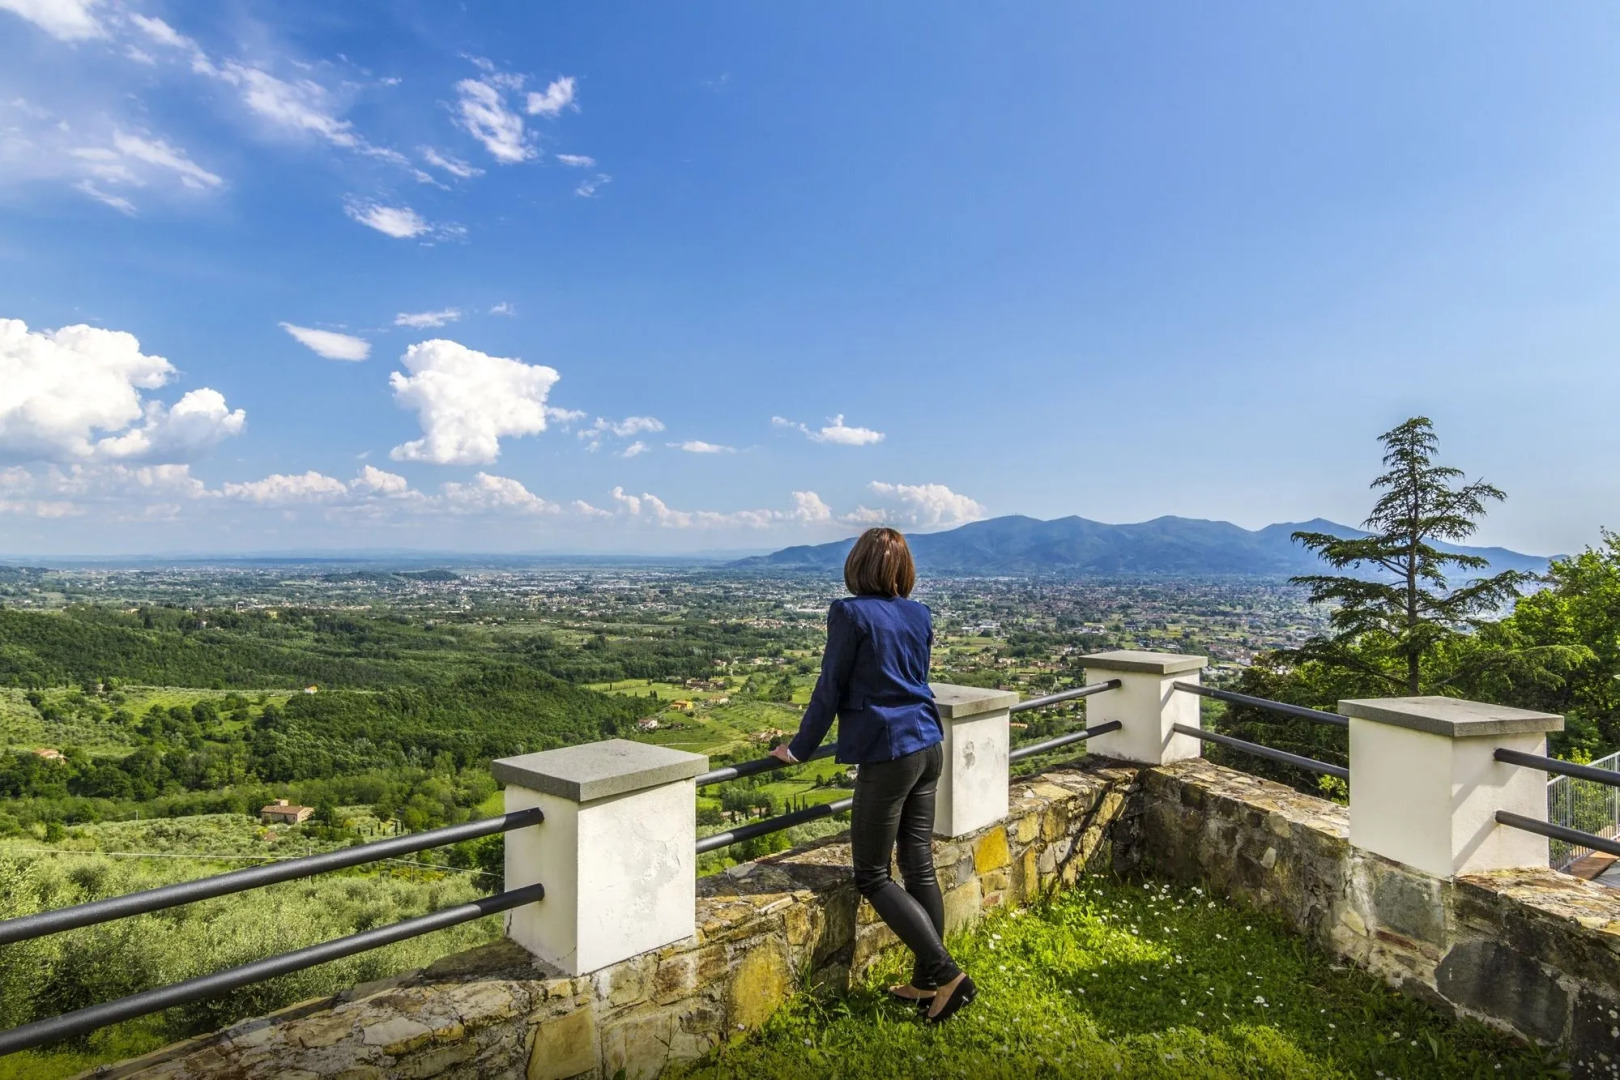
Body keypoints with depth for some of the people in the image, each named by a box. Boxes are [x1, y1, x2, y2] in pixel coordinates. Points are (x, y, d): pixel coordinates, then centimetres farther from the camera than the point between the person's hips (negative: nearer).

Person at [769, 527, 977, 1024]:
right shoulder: (919, 615, 8)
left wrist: (799, 749, 4)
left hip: (886, 755, -7)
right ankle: (926, 982, 25)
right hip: (928, 748, 7)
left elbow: (830, 689, -9)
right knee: (919, 867, 14)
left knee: (872, 875, 6)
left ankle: (945, 973, 4)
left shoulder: (850, 613, -12)